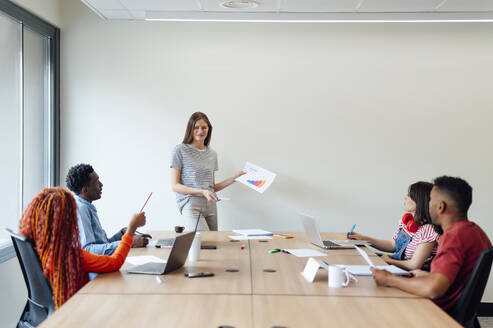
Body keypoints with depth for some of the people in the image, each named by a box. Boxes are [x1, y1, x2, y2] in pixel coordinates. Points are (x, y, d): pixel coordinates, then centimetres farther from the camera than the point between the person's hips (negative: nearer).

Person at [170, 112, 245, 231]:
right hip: (191, 203, -5)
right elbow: (175, 186, -2)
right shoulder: (180, 151, 2)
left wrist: (234, 177, 12)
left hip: (210, 205, 6)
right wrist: (202, 192, -12)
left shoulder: (212, 154, 18)